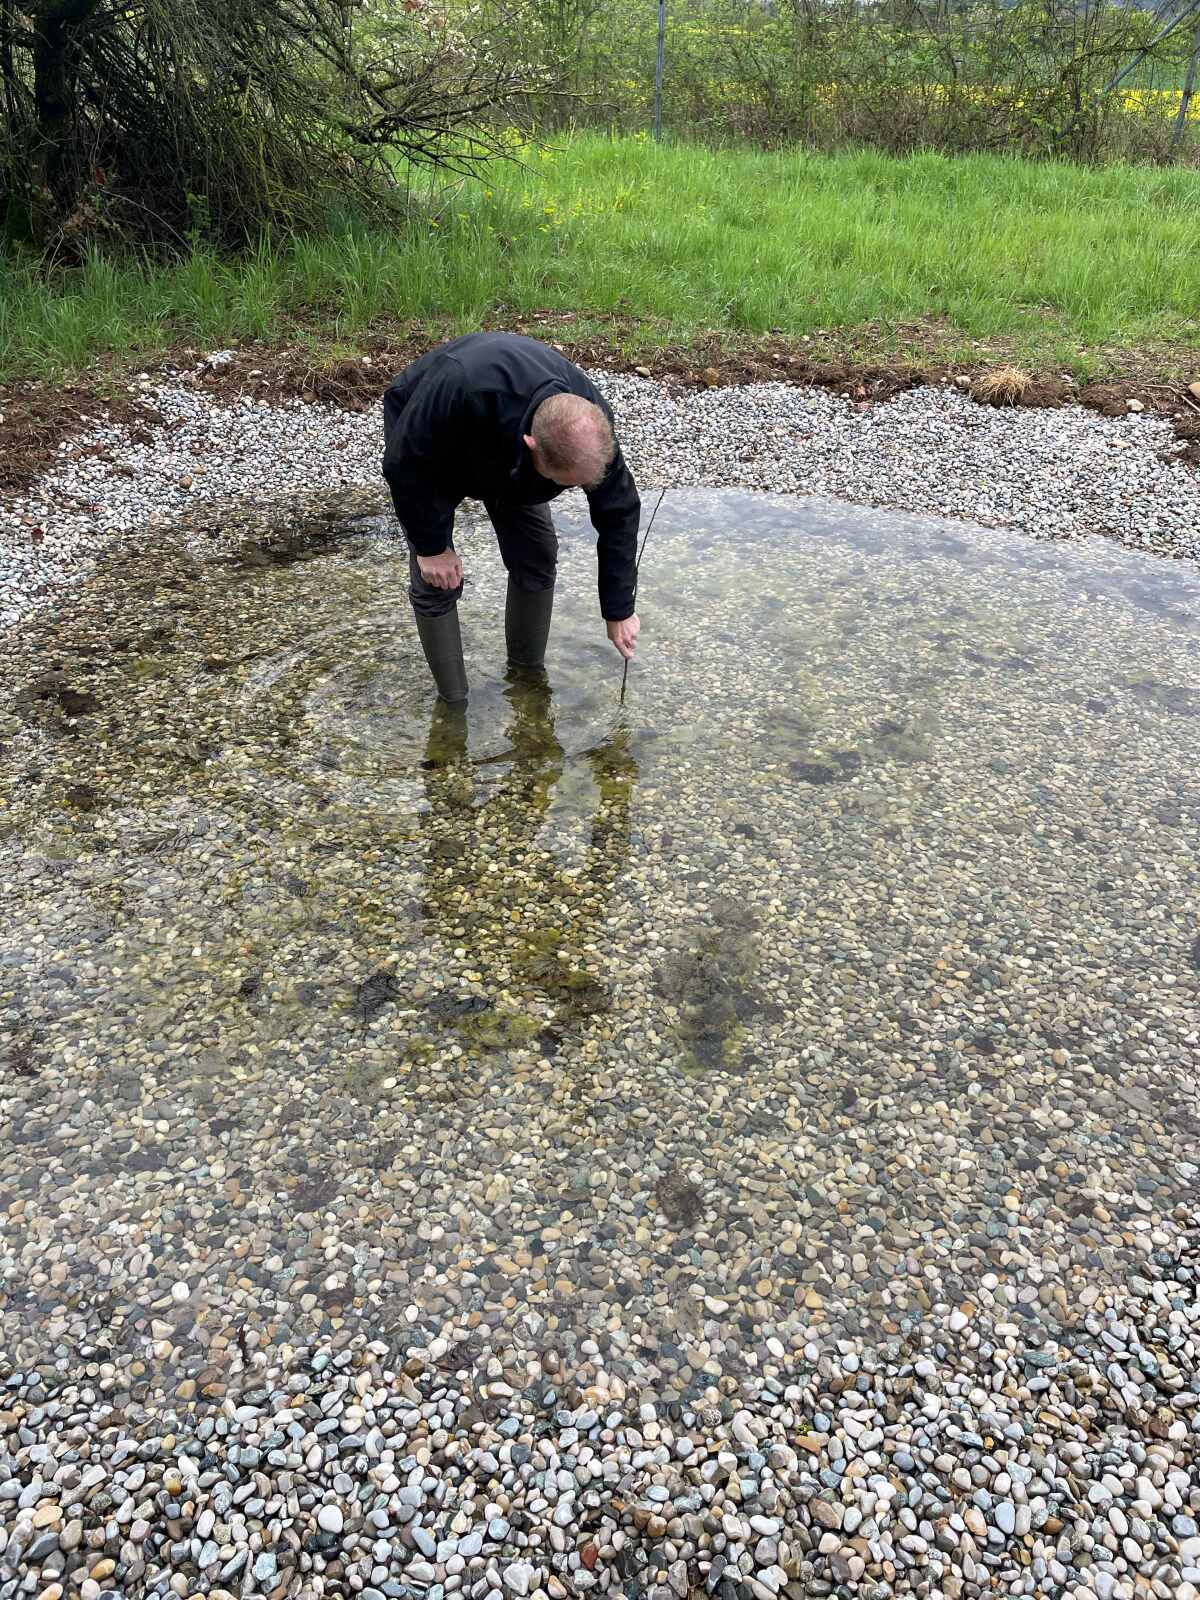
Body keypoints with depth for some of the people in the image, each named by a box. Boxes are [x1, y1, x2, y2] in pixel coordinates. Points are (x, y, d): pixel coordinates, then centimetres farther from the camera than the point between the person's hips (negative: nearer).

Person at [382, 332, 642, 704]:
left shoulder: (590, 425, -33)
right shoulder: (462, 387, -49)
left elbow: (619, 515, -19)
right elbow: (406, 464, -32)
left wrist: (619, 612, -14)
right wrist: (431, 546, -23)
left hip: (504, 453, 4)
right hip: (426, 448, -3)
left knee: (537, 560, -3)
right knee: (436, 580, -11)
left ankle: (528, 676, 17)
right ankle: (452, 702, 4)